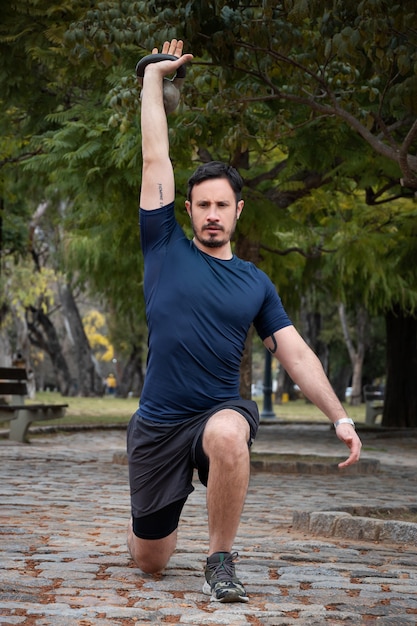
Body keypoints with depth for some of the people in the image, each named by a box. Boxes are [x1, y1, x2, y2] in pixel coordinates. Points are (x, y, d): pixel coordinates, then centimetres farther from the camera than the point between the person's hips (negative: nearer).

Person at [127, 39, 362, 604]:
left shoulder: (256, 284, 5)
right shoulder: (165, 249, 0)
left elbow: (296, 354, 3)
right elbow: (155, 156, -1)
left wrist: (340, 416, -8)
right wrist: (154, 75, 6)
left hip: (221, 411, 0)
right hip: (157, 424, 1)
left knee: (227, 434, -40)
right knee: (149, 561, 8)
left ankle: (221, 561, -20)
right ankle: (163, 522, 47)